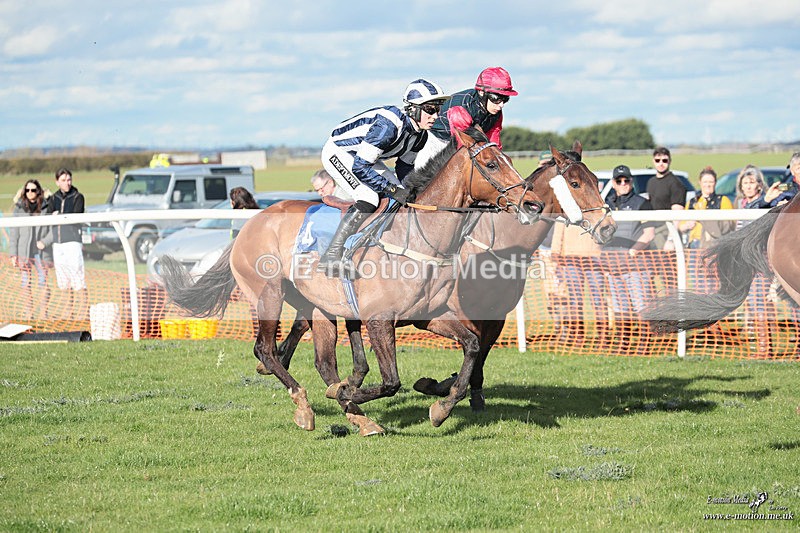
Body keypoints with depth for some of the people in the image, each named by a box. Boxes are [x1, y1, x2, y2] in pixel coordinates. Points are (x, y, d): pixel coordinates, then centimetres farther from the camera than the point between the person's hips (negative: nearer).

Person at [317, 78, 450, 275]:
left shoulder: (420, 134, -7)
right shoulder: (389, 125, -35)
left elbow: (405, 166, 11)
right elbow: (359, 166, -34)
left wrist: (408, 191, -4)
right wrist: (392, 190, -32)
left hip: (363, 156, 10)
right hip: (338, 153, -10)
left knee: (401, 197, 0)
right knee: (369, 199, -26)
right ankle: (330, 256, -22)